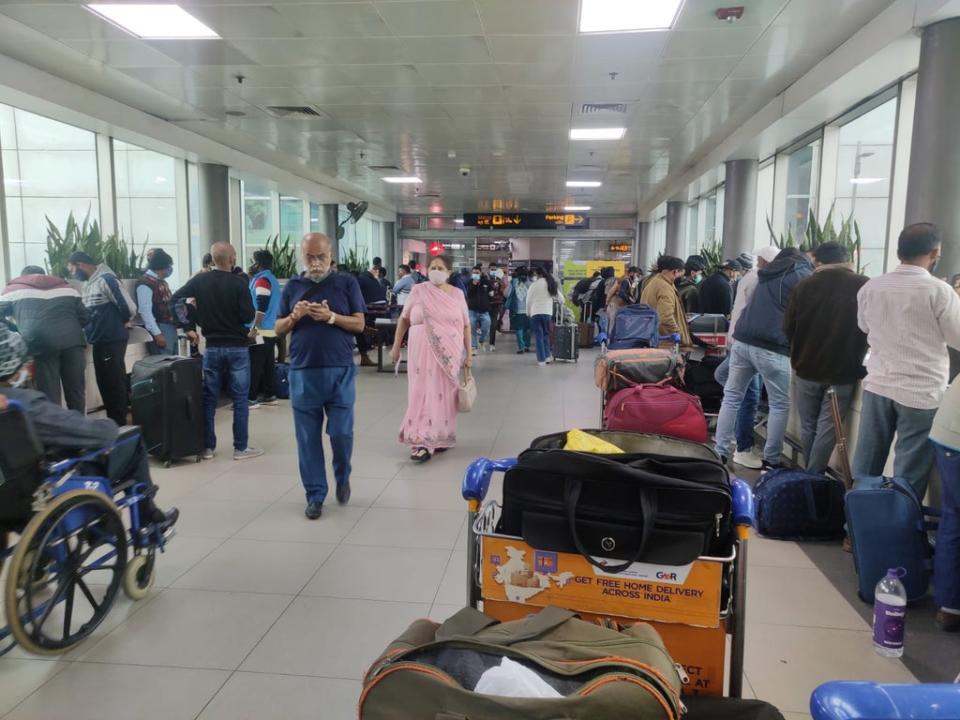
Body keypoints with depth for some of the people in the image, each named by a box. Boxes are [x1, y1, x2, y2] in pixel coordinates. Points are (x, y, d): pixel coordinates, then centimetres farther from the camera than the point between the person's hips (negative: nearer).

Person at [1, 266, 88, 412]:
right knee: (76, 393, 8)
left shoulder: (13, 289, 20)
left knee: (50, 398, 1)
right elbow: (84, 318, 20)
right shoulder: (66, 287, 26)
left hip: (40, 345, -2)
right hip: (72, 342, 2)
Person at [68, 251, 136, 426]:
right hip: (98, 341, 9)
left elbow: (129, 308, -17)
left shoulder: (106, 280, -15)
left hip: (112, 341, -9)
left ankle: (119, 424, 7)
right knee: (104, 383, 14)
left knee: (115, 384, -2)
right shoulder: (88, 284, 12)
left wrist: (117, 325, -2)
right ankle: (111, 421, 25)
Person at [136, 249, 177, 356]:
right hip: (160, 331, -9)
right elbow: (145, 311, -18)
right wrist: (157, 334, -21)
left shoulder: (161, 281, 17)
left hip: (171, 329, 9)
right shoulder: (145, 283, -12)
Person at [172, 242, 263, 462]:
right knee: (240, 399, 4)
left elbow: (176, 299, 3)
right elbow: (248, 316, -13)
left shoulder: (199, 281, 1)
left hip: (212, 347, 4)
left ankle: (207, 447, 16)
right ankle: (240, 448, 7)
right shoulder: (238, 283, -11)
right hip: (237, 347, -3)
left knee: (209, 398, 11)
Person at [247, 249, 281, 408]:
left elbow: (261, 307, -22)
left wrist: (253, 329, -21)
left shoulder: (262, 280, -13)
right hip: (271, 330, 9)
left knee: (254, 366, -6)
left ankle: (251, 398, -4)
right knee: (267, 364, 12)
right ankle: (269, 395, 16)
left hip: (261, 331, -9)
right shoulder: (272, 279, 16)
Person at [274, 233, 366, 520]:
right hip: (302, 372, 2)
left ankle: (342, 477, 29)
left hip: (340, 371, -2)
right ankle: (315, 495, 18)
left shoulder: (347, 282, 4)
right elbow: (278, 329, 10)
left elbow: (359, 324, -1)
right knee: (308, 438, 5)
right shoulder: (293, 286, 10)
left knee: (341, 433, 0)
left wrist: (330, 317, -17)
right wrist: (294, 317, -11)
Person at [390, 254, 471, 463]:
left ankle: (442, 437, 22)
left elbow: (465, 326, 7)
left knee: (445, 394, 7)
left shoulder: (457, 294, 5)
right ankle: (423, 443, -3)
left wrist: (468, 353, 3)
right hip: (422, 351, -1)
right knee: (423, 393, -4)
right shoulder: (419, 291, 2)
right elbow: (404, 319, 7)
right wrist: (396, 346, 4)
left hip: (449, 353, 1)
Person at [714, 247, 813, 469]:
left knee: (731, 397, 7)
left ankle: (719, 453, 6)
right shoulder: (803, 275, 7)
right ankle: (770, 460, 5)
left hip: (742, 340, 6)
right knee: (780, 404, 4)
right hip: (771, 346, -6)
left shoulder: (769, 272, 27)